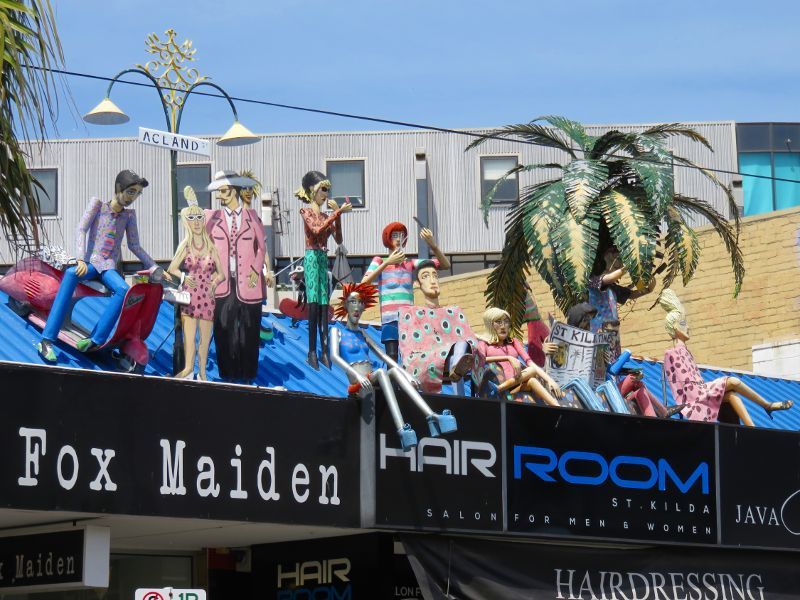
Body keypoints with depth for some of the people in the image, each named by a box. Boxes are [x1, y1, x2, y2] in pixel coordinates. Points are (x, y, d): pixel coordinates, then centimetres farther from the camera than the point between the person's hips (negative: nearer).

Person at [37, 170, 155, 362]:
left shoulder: (129, 215, 15)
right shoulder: (97, 204, 5)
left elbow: (134, 246, 20)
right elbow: (81, 230, -5)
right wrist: (81, 260, -21)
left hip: (109, 267, 3)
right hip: (90, 262, -3)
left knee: (123, 290, -34)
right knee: (71, 273, -39)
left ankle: (95, 340, -35)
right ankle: (47, 340, -43)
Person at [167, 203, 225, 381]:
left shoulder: (211, 247, 7)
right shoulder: (185, 246, 8)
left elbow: (221, 273, 10)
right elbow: (172, 269, 7)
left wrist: (214, 283, -10)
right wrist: (184, 277, -11)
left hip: (207, 296, 0)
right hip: (190, 295, 0)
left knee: (205, 336, 2)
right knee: (189, 333, -10)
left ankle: (202, 371, 8)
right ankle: (188, 367, -10)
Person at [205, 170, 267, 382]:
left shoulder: (252, 217, 8)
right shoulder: (211, 216, 9)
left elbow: (261, 247, 11)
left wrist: (256, 271, 0)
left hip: (247, 284, 0)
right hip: (222, 285, 0)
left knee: (249, 331, 1)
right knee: (224, 331, -1)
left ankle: (248, 376, 10)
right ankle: (228, 374, 7)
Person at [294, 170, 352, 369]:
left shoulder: (326, 216, 17)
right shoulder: (306, 212, -1)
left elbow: (338, 239, 8)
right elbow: (317, 230, -19)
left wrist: (337, 215, 1)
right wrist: (337, 213, -20)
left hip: (323, 260, 6)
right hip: (312, 259, -6)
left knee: (324, 307, 2)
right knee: (314, 305, -13)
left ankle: (325, 352, 2)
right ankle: (312, 352, -14)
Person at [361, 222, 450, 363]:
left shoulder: (411, 263, 15)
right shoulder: (379, 261, 9)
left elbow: (445, 265, 11)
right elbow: (364, 284, -7)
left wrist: (433, 246, -6)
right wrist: (387, 263, -10)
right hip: (390, 320, -2)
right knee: (392, 361, -12)